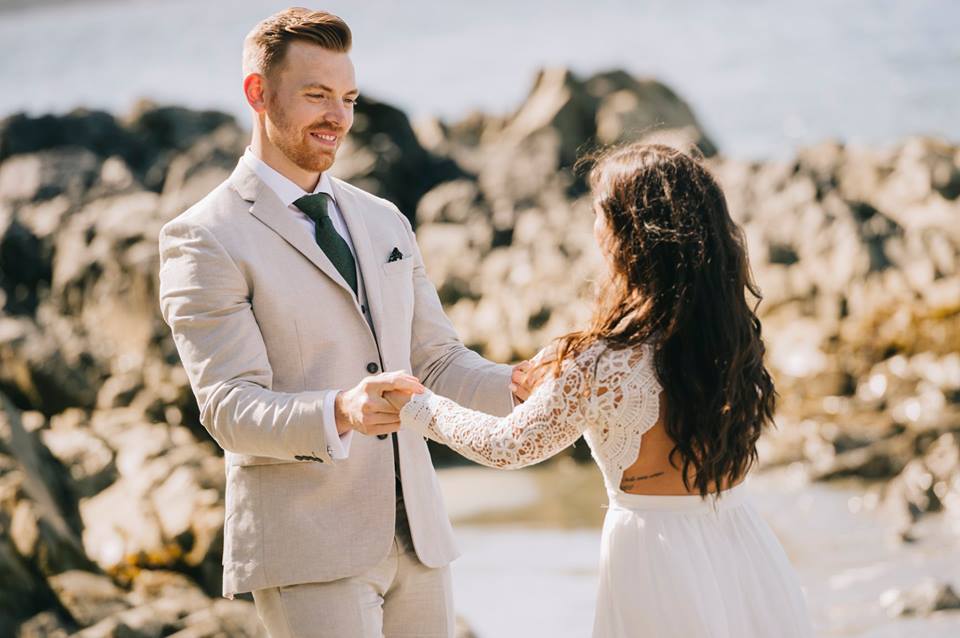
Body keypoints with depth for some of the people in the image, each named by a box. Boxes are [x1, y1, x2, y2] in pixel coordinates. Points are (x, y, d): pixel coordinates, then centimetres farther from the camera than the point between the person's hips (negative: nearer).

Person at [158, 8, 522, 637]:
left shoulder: (384, 222, 15)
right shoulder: (204, 239, -6)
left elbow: (438, 362, 16)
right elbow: (231, 409, -14)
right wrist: (340, 414, -33)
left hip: (417, 535, 6)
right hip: (308, 548, -6)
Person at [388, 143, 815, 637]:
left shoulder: (598, 365, -18)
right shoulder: (735, 332, -3)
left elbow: (508, 446, -4)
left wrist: (415, 409, 12)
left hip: (656, 550, -5)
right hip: (739, 541, 5)